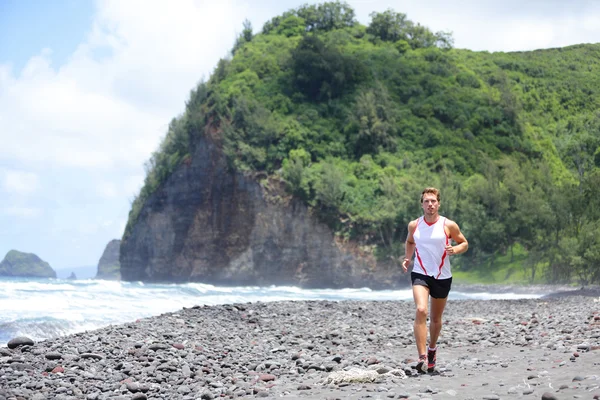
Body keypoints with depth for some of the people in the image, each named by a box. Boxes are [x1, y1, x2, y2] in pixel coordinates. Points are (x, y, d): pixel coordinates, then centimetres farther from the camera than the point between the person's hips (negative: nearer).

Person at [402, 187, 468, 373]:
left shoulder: (449, 225, -5)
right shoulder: (414, 225, 1)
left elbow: (464, 243, 6)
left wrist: (455, 250, -16)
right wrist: (407, 258, 4)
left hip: (442, 277, 1)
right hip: (420, 274, -1)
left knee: (436, 318, 13)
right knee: (421, 310, -24)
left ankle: (432, 348, 42)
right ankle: (422, 357, -26)